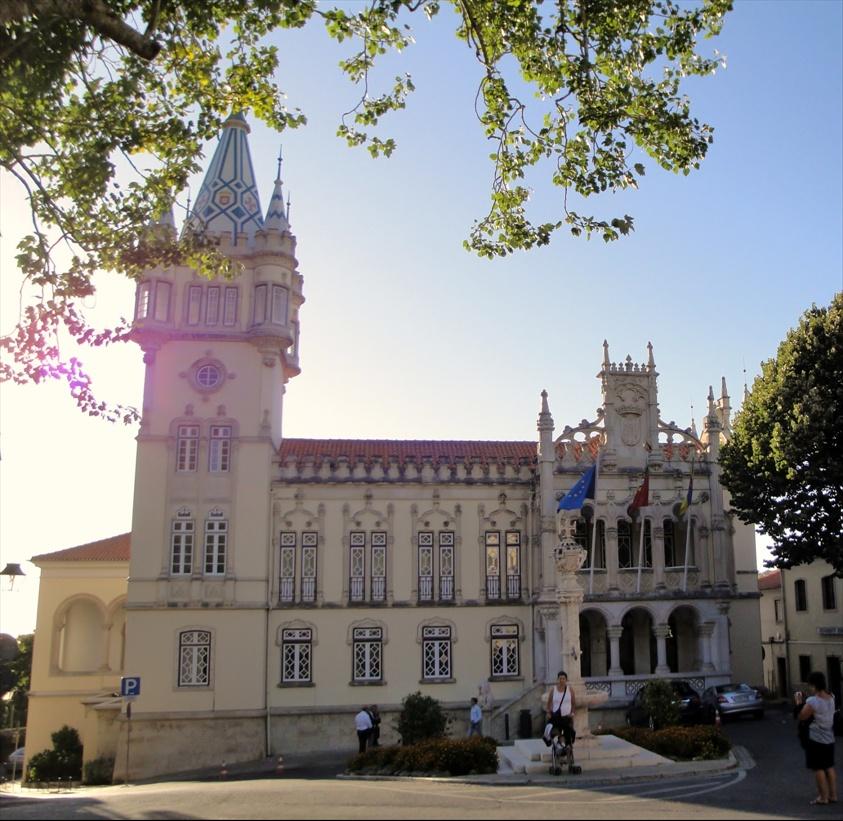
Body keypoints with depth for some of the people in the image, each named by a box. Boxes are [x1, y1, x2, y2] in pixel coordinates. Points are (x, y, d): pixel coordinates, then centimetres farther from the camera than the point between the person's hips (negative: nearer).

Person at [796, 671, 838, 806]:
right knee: (829, 767, 16)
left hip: (816, 740, -7)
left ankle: (823, 797, 7)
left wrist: (799, 702, -4)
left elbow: (801, 717, -15)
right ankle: (833, 795, 22)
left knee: (818, 769, 3)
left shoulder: (813, 701, -24)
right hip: (829, 738, 7)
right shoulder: (831, 698, -1)